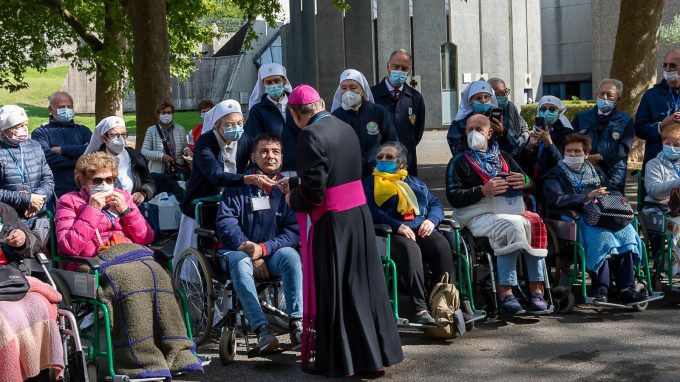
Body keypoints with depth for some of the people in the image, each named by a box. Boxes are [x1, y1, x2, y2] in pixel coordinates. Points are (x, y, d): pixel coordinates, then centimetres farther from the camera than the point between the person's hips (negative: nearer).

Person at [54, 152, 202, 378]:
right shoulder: (69, 202, 13)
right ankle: (144, 362, -42)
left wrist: (126, 210, 6)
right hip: (98, 260, -4)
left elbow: (146, 238, 20)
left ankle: (177, 354, -35)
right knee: (130, 280, -36)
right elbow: (69, 247, -3)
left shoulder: (121, 197, 26)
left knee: (158, 275, -30)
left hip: (133, 254, 4)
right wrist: (92, 210, -4)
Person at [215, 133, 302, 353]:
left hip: (272, 253, 1)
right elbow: (225, 222, -6)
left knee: (291, 255, -31)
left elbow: (294, 230, -3)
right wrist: (250, 251, -17)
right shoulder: (238, 186, 2)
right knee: (240, 262, -35)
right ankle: (262, 330, -43)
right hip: (238, 250, -1)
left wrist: (263, 249, -18)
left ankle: (297, 324, -37)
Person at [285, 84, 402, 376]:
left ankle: (334, 359, 14)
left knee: (330, 289, 4)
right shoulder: (345, 129, 9)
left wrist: (292, 198, 1)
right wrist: (295, 184, 24)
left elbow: (312, 190, -20)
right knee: (361, 284, 14)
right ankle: (374, 352, 23)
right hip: (359, 214, 8)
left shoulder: (310, 135, -16)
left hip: (330, 222, -7)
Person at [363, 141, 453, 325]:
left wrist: (431, 220, -2)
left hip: (422, 229, 4)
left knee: (441, 245, -31)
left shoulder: (415, 182, 33)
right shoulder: (370, 182, 20)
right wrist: (397, 226, -16)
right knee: (410, 249, -37)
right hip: (393, 233, -3)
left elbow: (436, 204, 23)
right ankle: (420, 309, -43)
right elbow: (371, 210, 1)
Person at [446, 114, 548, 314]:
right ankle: (505, 291, -36)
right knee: (513, 225, -34)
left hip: (511, 211, 4)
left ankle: (536, 288, -30)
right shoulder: (459, 162, 13)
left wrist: (526, 182, -2)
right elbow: (453, 197, -1)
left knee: (535, 223, -28)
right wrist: (483, 191, -14)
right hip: (479, 215, -4)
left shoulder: (503, 158, 26)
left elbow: (531, 184, 24)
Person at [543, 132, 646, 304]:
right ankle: (600, 290, -38)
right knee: (601, 236, -35)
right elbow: (557, 200, -6)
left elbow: (615, 192, 21)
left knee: (627, 231, -26)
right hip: (576, 218, -5)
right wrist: (587, 197, -12)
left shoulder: (594, 170, 30)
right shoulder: (556, 174, 13)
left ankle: (626, 288, -30)